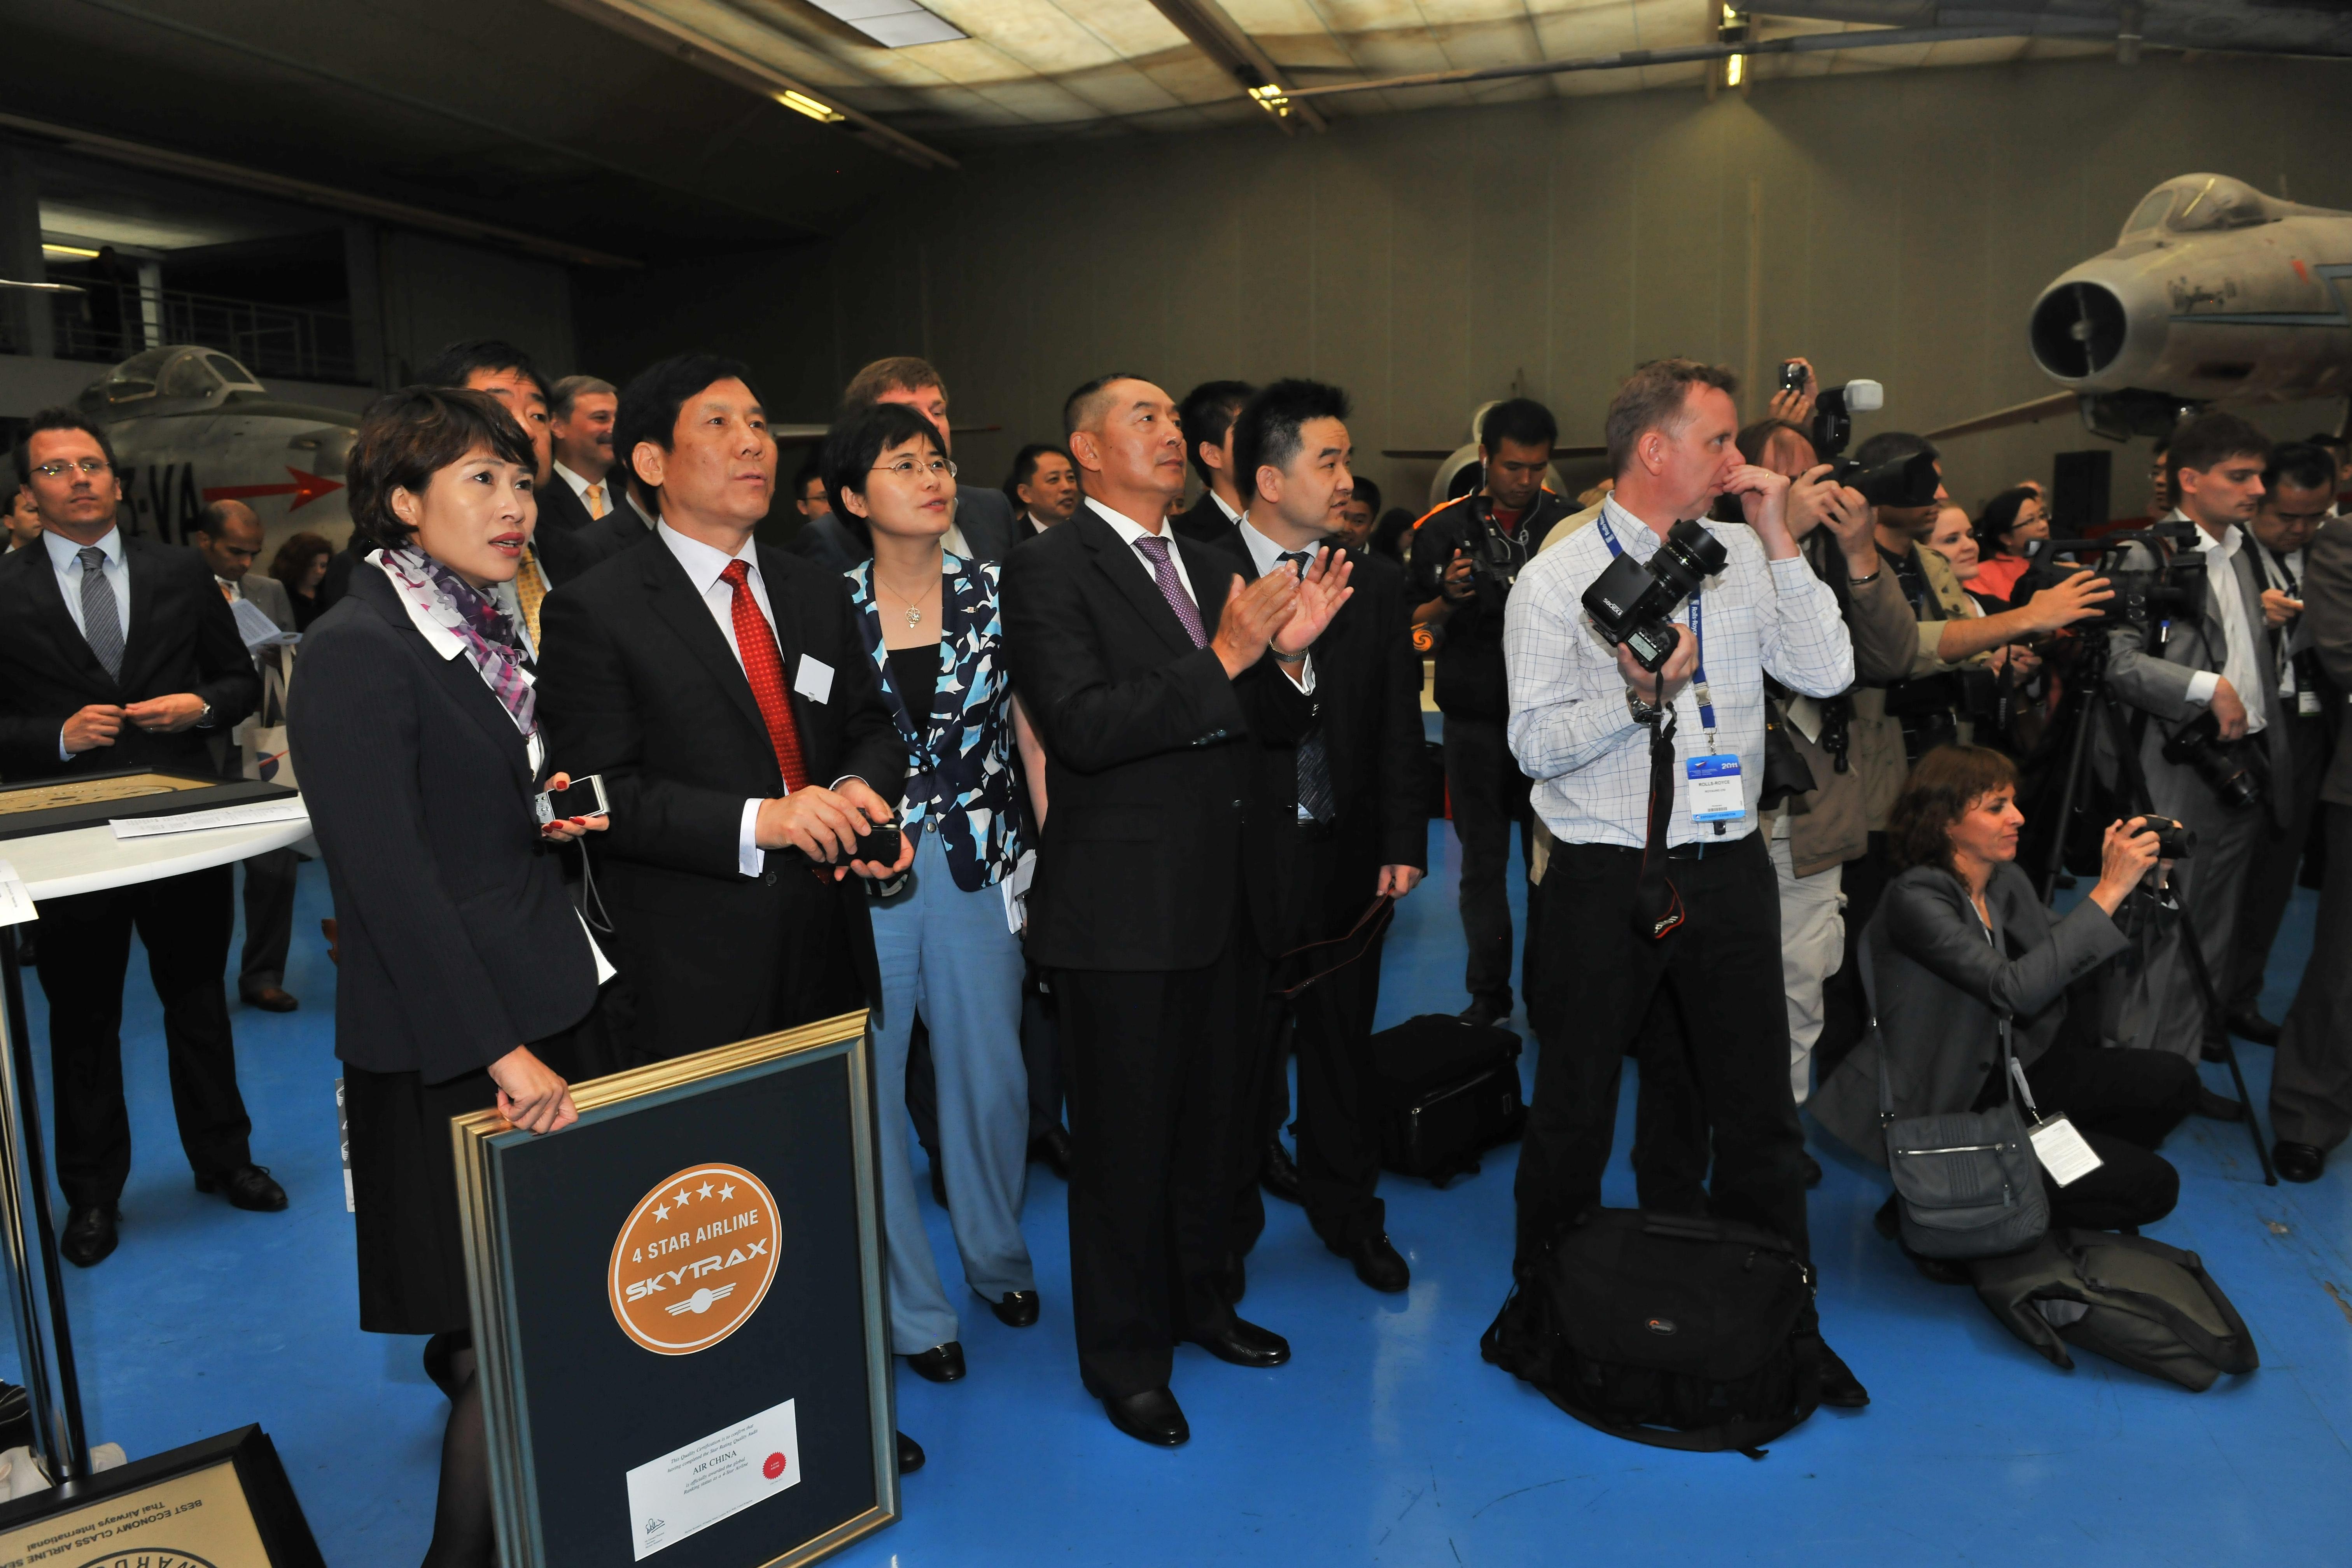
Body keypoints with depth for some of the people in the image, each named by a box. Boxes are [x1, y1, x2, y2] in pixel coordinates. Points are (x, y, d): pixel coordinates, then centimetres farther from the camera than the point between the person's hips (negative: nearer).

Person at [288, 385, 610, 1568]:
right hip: (445, 1053, -8)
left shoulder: (484, 629, 11)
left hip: (534, 1006, 8)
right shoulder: (356, 653, -15)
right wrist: (501, 1050, -20)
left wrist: (548, 814, 5)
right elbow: (390, 878, -19)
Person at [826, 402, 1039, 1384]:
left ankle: (999, 1260, 39)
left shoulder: (994, 592, 1)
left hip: (977, 867, 2)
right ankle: (910, 1309, 26)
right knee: (865, 1093, 7)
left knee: (992, 1082, 12)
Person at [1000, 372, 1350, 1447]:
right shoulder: (1049, 570, -10)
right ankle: (1125, 1353, 25)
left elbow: (1271, 726, 12)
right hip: (1122, 905, -7)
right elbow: (1083, 725, -23)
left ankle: (1198, 1297, 41)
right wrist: (1223, 662, -26)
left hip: (1223, 895, 7)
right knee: (1126, 1135, 5)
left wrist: (1288, 654, -8)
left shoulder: (1208, 570, 13)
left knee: (1215, 1115, 20)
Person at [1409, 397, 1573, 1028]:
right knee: (1483, 864, 7)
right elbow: (1412, 625, 6)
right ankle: (1488, 995, 20)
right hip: (1475, 722, 0)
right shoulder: (1443, 529, 3)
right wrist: (1448, 599, -13)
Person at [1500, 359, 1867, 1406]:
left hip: (1728, 870, 4)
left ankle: (1783, 1328, 29)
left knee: (1759, 1108, 12)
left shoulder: (1743, 560, 8)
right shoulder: (1557, 579, -5)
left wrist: (1778, 540, -5)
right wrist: (1642, 693, -23)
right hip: (1605, 878, -4)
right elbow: (1534, 743, -10)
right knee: (1573, 1112, 9)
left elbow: (1826, 673, -2)